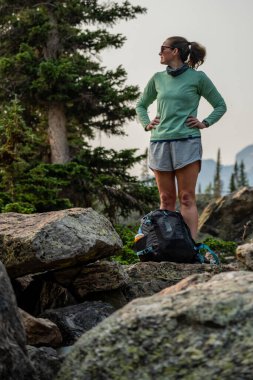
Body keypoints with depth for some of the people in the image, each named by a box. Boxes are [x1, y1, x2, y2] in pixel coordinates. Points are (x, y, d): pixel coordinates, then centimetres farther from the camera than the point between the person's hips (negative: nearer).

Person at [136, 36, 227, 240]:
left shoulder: (197, 78, 1)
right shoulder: (158, 79, 13)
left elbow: (220, 105, 9)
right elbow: (141, 105, 27)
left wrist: (205, 123, -2)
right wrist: (146, 123, 11)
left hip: (187, 142, -4)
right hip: (159, 143, 4)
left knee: (187, 198, -7)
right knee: (166, 199, 5)